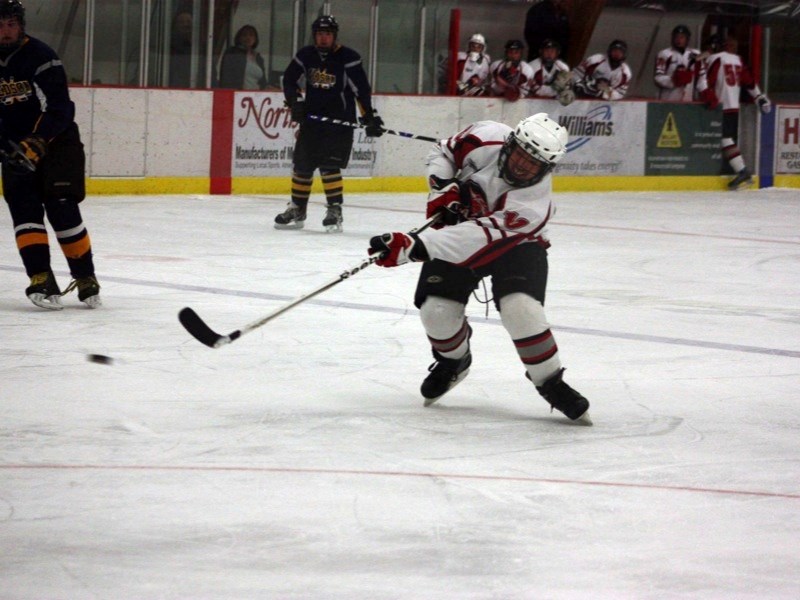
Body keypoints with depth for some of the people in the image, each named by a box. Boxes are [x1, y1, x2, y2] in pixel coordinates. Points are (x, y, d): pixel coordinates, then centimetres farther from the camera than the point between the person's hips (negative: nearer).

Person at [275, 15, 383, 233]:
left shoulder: (348, 58, -9)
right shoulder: (305, 56, 3)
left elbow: (362, 88, -9)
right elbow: (289, 80, 12)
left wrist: (370, 116, -13)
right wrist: (295, 101, -3)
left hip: (340, 120, -5)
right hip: (311, 117, 5)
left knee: (329, 165, -16)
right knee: (302, 164, 8)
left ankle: (335, 211, -10)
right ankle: (297, 210, 21)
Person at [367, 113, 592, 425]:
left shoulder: (533, 204, -35)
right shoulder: (486, 139, -25)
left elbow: (480, 239, -44)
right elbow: (444, 151, -2)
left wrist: (413, 246, -52)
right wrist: (442, 187, -22)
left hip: (515, 244, -3)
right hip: (460, 222, 4)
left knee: (519, 307, -29)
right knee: (436, 308, -13)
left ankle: (551, 382, -7)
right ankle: (453, 360, 21)